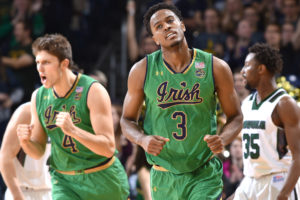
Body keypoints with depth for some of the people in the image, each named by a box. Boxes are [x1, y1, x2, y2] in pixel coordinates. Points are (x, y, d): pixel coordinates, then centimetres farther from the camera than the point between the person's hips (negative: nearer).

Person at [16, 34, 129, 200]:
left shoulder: (93, 91, -15)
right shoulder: (38, 97, 1)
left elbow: (109, 148, -22)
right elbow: (38, 152, 8)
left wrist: (73, 130, -36)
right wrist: (25, 141, -16)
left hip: (102, 180, -3)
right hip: (64, 182, 3)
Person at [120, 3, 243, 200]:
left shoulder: (216, 67, -4)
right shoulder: (142, 71, -2)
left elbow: (235, 116, 5)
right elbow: (127, 119, 6)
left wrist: (223, 139, -16)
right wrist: (143, 140, -16)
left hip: (205, 175, -2)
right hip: (164, 178, 2)